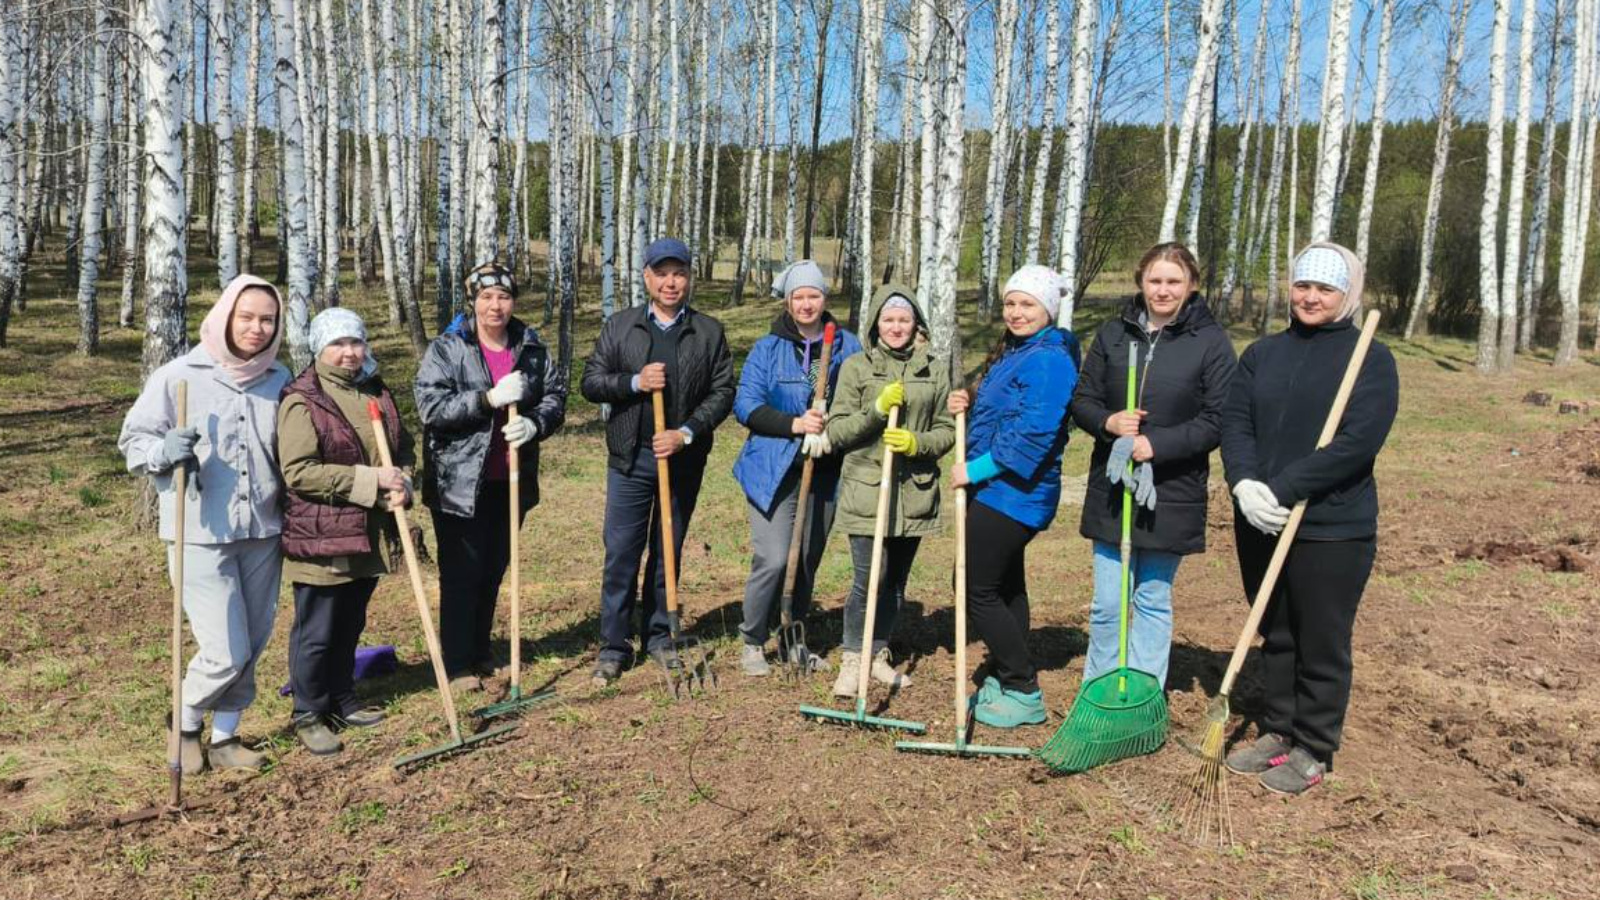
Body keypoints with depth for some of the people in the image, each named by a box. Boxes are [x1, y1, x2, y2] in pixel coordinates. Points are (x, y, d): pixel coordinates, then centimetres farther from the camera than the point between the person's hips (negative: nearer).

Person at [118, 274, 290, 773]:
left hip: (263, 534, 4)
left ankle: (224, 737, 33)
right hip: (200, 535, -4)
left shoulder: (280, 379, 5)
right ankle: (186, 723, 24)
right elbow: (133, 439, -1)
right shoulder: (179, 376, -6)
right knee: (225, 653, -6)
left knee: (251, 647, 13)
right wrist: (163, 451, -21)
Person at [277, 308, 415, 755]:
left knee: (350, 626, 18)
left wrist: (402, 482, -5)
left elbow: (404, 448, 17)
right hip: (319, 537, -6)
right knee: (317, 631, 5)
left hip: (366, 535, 7)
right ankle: (308, 715, 20)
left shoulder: (377, 393, 11)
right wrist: (371, 479, -20)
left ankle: (342, 701, 34)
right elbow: (298, 472, -18)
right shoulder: (301, 401, -11)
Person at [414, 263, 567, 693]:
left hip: (511, 480, 4)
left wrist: (535, 423, -15)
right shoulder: (446, 349, -6)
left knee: (494, 570, 15)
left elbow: (556, 396, 6)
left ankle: (480, 650, 31)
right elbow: (431, 407, -15)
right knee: (461, 573, 2)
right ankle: (458, 664, 12)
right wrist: (490, 399, -24)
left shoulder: (533, 349, 5)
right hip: (460, 483, -4)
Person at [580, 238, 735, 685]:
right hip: (630, 459, 0)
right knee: (621, 554, 1)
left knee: (668, 553, 11)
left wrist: (686, 433, -13)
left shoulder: (709, 332, 4)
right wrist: (634, 382, -15)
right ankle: (614, 646, 11)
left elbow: (723, 393, 0)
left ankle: (659, 636, 25)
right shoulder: (619, 326, 5)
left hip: (684, 461, 1)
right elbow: (591, 382, 3)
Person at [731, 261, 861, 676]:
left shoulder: (848, 347, 6)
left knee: (808, 560, 13)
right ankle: (752, 643, 9)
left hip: (825, 470, 3)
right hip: (775, 469, -3)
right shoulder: (767, 349, 2)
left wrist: (831, 423, -14)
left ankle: (795, 642, 29)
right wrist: (794, 424, -18)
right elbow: (745, 405, -5)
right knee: (773, 559, -11)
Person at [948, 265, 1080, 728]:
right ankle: (1004, 682, 28)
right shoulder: (1013, 353, 14)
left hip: (1012, 493, -10)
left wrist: (976, 469, -20)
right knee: (1006, 586, 16)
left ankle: (1024, 693, 6)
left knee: (977, 589, -5)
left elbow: (1034, 433, -26)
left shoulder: (1048, 359, -17)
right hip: (1000, 492, 10)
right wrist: (968, 405, 1)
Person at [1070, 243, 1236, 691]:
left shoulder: (1211, 341, -5)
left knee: (1153, 601, 12)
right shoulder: (1113, 334, 5)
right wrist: (1108, 422, -14)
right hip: (1111, 487, 2)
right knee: (1107, 604, 7)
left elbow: (1218, 420, -9)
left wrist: (1156, 445, -19)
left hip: (1172, 493, -2)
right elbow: (1082, 400, 8)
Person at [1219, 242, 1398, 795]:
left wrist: (1283, 489, -21)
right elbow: (1234, 423, 1)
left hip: (1332, 529, -4)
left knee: (1321, 645, 7)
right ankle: (1276, 732, 31)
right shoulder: (1262, 353, 9)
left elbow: (1357, 442, -16)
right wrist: (1245, 485, -17)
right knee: (1275, 636, 16)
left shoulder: (1371, 359, -5)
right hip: (1260, 523, 5)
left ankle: (1313, 751, 21)